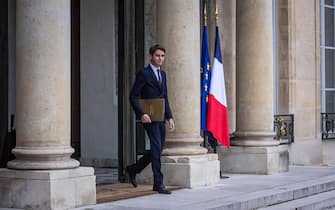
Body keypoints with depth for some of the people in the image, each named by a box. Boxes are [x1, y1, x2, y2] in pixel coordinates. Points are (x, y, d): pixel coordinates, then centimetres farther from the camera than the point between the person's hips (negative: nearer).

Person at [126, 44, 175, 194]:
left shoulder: (162, 74, 17)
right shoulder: (144, 74, -7)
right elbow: (133, 96, -10)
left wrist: (169, 117, 12)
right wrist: (141, 114, -20)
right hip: (149, 118, -8)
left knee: (158, 150, 11)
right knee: (156, 148, -9)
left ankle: (133, 169, 26)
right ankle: (158, 183, -4)